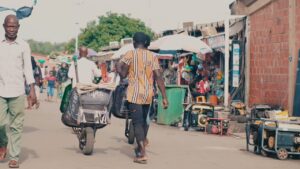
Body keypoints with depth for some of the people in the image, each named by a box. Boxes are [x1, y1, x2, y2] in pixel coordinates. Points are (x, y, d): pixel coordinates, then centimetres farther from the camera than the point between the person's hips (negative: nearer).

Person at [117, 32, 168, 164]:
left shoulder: (131, 54, -5)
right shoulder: (152, 56, 4)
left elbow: (119, 68, -16)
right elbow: (158, 77, -2)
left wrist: (124, 75, 7)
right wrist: (164, 97, -2)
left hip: (135, 94, -4)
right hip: (148, 94, 4)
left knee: (137, 123, -4)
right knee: (143, 120, 23)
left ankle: (142, 154, -11)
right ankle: (143, 142, 37)